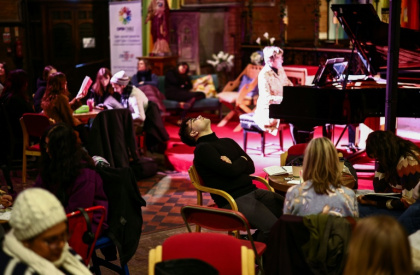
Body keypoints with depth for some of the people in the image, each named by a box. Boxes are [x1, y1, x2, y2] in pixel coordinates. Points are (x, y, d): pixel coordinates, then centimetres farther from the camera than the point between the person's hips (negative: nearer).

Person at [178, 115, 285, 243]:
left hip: (252, 191, 8)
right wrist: (243, 160, 6)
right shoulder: (202, 149, -4)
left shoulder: (228, 142, 22)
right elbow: (231, 171, -14)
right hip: (233, 201, -8)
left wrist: (234, 165, -5)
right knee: (272, 227, -26)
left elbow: (251, 167, 14)